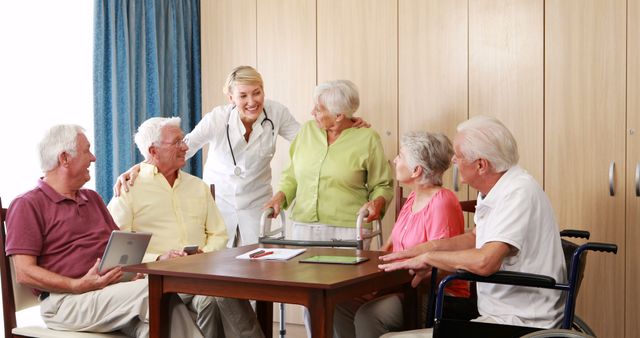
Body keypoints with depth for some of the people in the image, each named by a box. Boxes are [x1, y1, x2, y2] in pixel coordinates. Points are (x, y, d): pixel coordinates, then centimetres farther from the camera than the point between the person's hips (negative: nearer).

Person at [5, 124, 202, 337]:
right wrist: (80, 285, -19)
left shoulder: (92, 198, 26)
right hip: (66, 300, -6)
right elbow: (24, 272, -7)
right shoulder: (28, 205, 2)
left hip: (112, 290, 6)